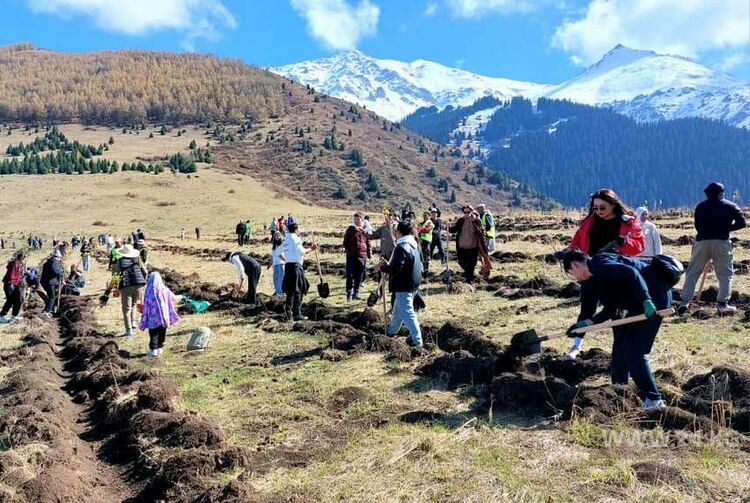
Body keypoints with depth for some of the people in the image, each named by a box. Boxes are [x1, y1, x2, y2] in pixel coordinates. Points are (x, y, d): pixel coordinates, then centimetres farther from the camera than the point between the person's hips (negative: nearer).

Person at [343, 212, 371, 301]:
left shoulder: (365, 231, 7)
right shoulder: (350, 229, 3)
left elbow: (368, 243, 11)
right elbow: (345, 240, 7)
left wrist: (369, 255, 8)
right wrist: (345, 248, -3)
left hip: (362, 256, 2)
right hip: (351, 255, -2)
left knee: (359, 276, 6)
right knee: (350, 275, -4)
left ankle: (356, 292, 16)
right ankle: (349, 293, 3)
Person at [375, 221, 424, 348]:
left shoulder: (402, 247, -21)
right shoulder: (413, 245, 10)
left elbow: (396, 268, -26)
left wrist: (382, 268, -12)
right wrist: (389, 264, 14)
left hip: (404, 286, -10)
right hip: (413, 283, 10)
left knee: (407, 313, -4)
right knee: (397, 309, 26)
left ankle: (416, 340, -1)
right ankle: (392, 330, 43)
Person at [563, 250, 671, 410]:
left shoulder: (599, 264, -13)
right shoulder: (598, 277, 17)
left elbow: (631, 272, -28)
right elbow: (610, 310, 17)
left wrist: (646, 301, -32)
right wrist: (585, 323, 12)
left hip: (654, 295, -10)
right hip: (641, 302, 10)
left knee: (634, 351, -7)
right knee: (621, 344, 15)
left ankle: (654, 400, 0)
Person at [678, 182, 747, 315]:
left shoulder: (700, 206, 11)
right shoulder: (730, 206, 10)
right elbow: (742, 223, 3)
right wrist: (726, 228, 13)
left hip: (702, 241, 1)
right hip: (722, 242, -1)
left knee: (693, 272, 6)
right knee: (726, 274, 8)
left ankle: (684, 302, 0)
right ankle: (722, 304, -3)